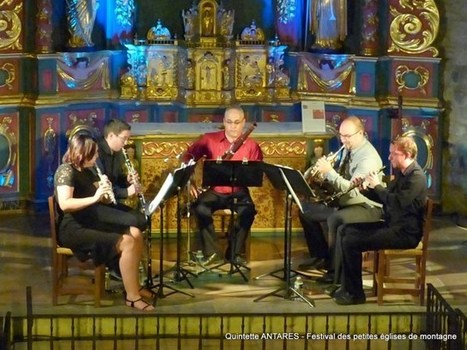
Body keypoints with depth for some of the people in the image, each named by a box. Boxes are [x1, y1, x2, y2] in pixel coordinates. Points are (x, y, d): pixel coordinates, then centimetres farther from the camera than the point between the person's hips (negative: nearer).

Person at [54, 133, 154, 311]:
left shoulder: (86, 172, 12)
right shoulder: (66, 171, -16)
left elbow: (100, 198, 16)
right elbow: (64, 204, -30)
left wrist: (104, 190, -6)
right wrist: (94, 197, -34)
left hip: (90, 222, 9)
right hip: (73, 229, -9)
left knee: (136, 234, -2)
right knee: (127, 243, -22)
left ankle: (133, 285, 9)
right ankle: (131, 296, -14)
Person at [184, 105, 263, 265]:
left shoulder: (251, 146, 4)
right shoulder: (209, 139, 5)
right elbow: (188, 156, 9)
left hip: (238, 192, 0)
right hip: (213, 191, 0)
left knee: (248, 210, -32)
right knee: (200, 208, -31)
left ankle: (235, 252, -17)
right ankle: (212, 250, -18)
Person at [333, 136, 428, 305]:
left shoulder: (416, 177, -18)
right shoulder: (401, 173, 13)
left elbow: (397, 203, -29)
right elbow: (384, 198, 19)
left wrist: (377, 186, -17)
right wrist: (367, 188, 1)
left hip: (405, 233, -10)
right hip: (392, 225, 10)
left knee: (351, 242, -19)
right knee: (345, 231, 8)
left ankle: (355, 293, -7)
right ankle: (346, 285, 8)